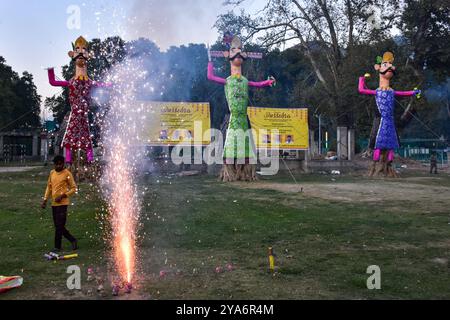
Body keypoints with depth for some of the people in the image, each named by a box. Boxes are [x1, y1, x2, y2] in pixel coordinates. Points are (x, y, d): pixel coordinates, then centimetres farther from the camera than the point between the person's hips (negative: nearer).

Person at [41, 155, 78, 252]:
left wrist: (62, 196, -16)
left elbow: (74, 188, -6)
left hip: (62, 203, -7)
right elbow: (49, 187, 19)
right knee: (58, 226, 11)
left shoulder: (67, 174, -7)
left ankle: (57, 247, 4)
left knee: (59, 226, -6)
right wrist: (45, 200, 11)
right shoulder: (52, 173, 12)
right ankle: (73, 240, 26)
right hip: (54, 203, 7)